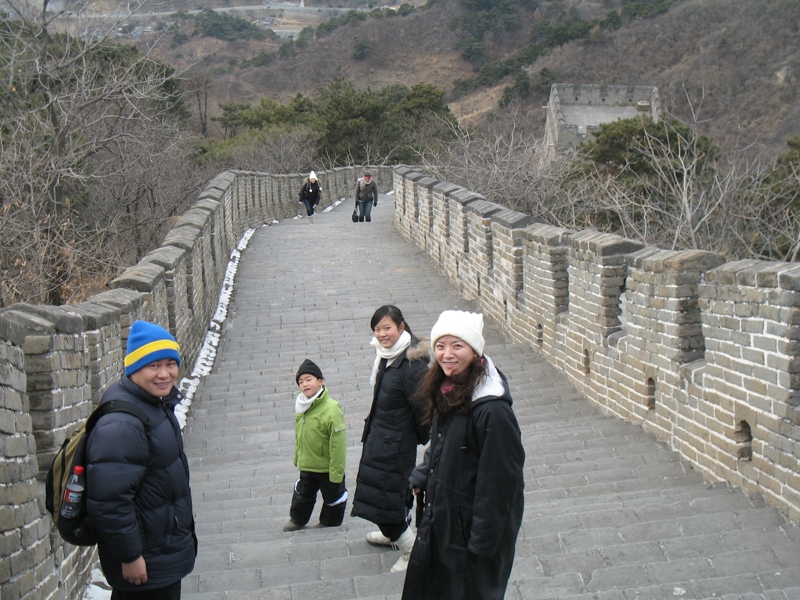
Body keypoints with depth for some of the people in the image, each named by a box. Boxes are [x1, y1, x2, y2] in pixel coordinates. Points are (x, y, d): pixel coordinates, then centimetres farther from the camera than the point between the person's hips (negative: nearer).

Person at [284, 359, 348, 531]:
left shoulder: (331, 409, -27)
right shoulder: (301, 407, -5)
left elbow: (338, 444, -25)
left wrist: (336, 472, -23)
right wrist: (297, 457, 17)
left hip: (328, 467, -6)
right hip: (306, 465, 6)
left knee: (333, 496, 15)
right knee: (303, 492, 24)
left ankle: (330, 523, 36)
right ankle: (297, 519, 44)